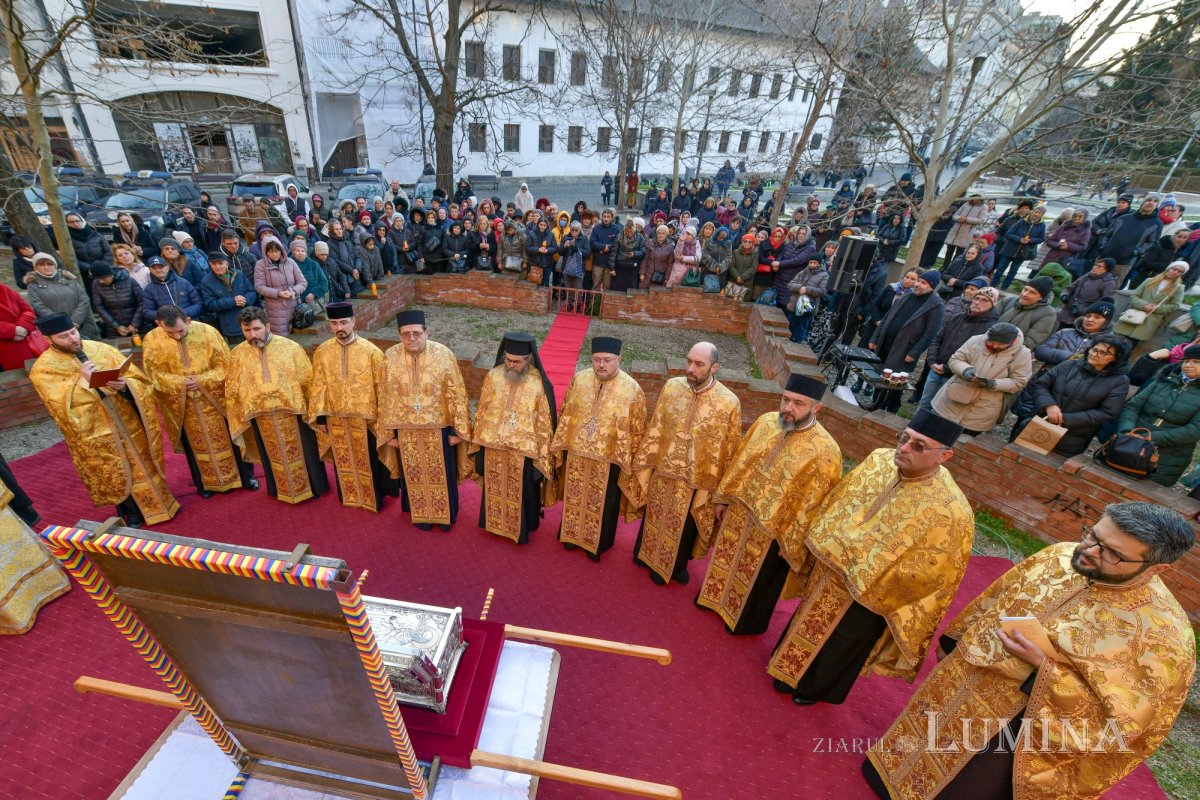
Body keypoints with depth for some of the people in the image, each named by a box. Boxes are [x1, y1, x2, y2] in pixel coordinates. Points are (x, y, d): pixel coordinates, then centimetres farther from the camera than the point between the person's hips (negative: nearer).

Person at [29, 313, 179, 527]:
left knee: (143, 466, 15)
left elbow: (139, 379, -4)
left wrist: (124, 385, -24)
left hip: (129, 423, 2)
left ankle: (158, 502, 34)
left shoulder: (102, 349, -1)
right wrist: (82, 380, -24)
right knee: (117, 476, 12)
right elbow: (63, 406, -17)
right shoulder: (43, 368, -7)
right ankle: (132, 512, 32)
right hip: (95, 434, -2)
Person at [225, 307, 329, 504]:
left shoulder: (291, 348, -12)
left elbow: (308, 382, -6)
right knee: (274, 457, 19)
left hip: (293, 413, -2)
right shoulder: (237, 355, -5)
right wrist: (240, 420, 6)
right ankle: (281, 491, 40)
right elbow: (232, 392, 5)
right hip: (262, 419, 2)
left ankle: (312, 486, 34)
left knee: (302, 453, 13)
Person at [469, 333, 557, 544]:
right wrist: (479, 443, 7)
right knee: (494, 489, 23)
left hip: (523, 452, -3)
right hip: (493, 448, 3)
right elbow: (481, 412, 2)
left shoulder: (540, 384, -18)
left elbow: (544, 425, -11)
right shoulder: (493, 376, -9)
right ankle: (495, 522, 48)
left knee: (521, 493, 16)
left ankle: (521, 529, 41)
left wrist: (540, 457, -8)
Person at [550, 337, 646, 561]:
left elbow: (638, 431, -9)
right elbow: (565, 415, 4)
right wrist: (560, 446, 7)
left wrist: (628, 462, -5)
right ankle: (573, 535, 46)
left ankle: (598, 544, 40)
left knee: (603, 504, 16)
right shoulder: (579, 379, -7)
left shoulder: (632, 389, -17)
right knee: (574, 498, 21)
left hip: (609, 460, -3)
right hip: (576, 454, 3)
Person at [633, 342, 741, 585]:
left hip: (695, 482, -3)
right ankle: (652, 558, 52)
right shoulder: (671, 387, -10)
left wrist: (710, 490, -8)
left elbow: (726, 454, -11)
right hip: (662, 474, 3)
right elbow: (654, 431, -3)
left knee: (684, 528, 20)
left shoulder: (729, 403, -18)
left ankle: (677, 565, 48)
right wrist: (645, 469, -1)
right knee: (655, 520, 24)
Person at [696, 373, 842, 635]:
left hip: (773, 529, -5)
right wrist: (722, 498, 7)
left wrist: (792, 543, -11)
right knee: (726, 559, 26)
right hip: (739, 511, 5)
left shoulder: (825, 451, -25)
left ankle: (747, 621, 47)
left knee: (758, 578, 19)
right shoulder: (766, 421, -10)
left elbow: (812, 505, -17)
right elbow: (739, 461, 1)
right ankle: (718, 597, 53)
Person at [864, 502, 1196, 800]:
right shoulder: (1060, 556, -11)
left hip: (1011, 733, -5)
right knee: (926, 743, 29)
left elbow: (1119, 716, -20)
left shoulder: (1162, 633, -25)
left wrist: (1043, 667, -30)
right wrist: (954, 644, 12)